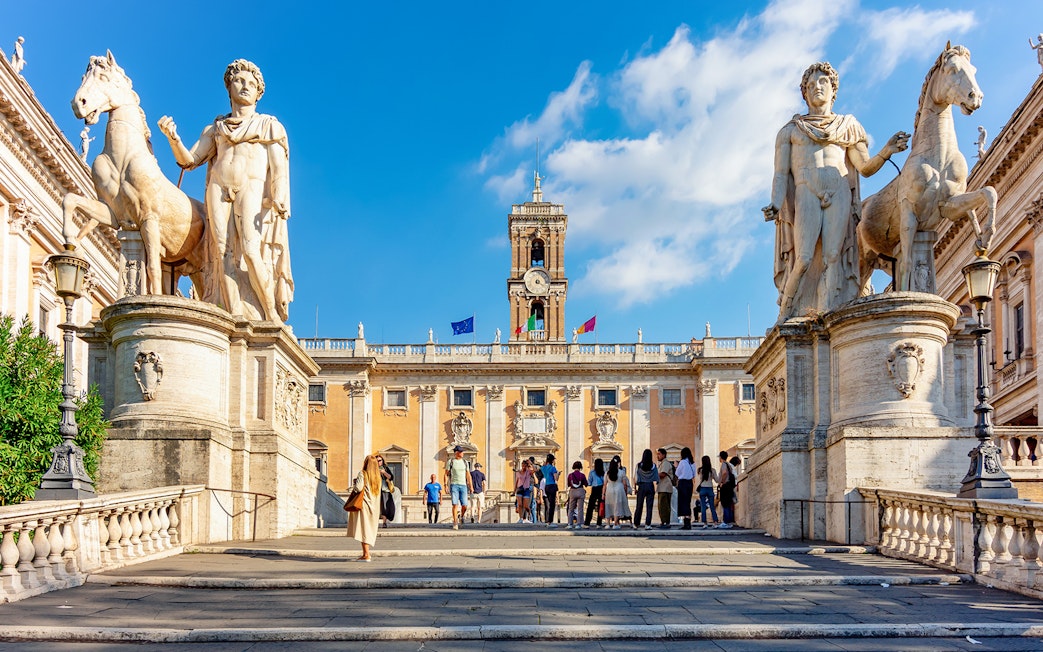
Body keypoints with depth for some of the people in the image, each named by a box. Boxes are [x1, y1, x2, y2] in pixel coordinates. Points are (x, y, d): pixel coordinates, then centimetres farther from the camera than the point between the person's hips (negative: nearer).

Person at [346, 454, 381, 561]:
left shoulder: (362, 473, -9)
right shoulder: (377, 476, 10)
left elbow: (358, 488, -19)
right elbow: (378, 491, 13)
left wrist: (354, 482, 1)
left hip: (364, 504, -7)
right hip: (374, 506, 7)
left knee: (364, 528, -5)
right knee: (369, 529, 13)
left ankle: (366, 555, -8)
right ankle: (365, 553, 16)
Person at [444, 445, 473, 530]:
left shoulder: (464, 462, 10)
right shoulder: (450, 462, 0)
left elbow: (468, 475, 11)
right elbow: (446, 474, 1)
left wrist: (470, 486, 5)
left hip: (463, 485, 3)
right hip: (454, 485, -3)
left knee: (464, 505, -4)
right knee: (455, 504, -12)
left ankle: (461, 516, 29)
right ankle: (455, 523, -7)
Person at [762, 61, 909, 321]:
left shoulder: (847, 126, 22)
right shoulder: (790, 130, 20)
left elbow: (866, 168, 13)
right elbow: (780, 173, 10)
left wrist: (886, 152, -8)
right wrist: (775, 205, -7)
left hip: (840, 196, 1)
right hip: (806, 195, -1)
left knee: (833, 257, -16)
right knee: (804, 258, -18)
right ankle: (785, 315, -9)